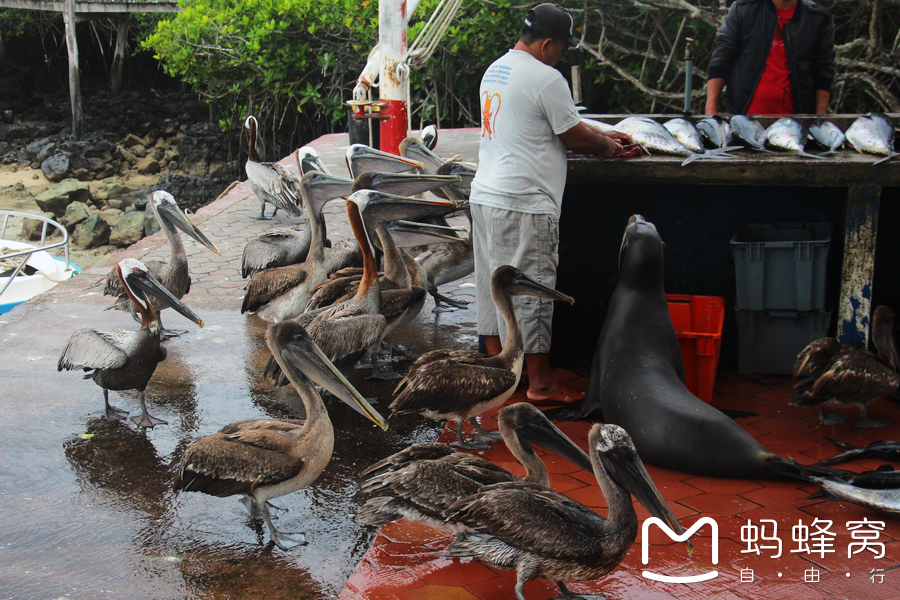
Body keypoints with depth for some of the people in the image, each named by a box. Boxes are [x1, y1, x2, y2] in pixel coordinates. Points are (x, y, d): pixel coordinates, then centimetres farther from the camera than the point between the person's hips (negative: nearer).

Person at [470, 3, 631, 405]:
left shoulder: (496, 69, 16)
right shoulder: (546, 79, -14)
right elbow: (573, 136, -5)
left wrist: (598, 136, 23)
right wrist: (606, 145, 15)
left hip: (485, 195, 9)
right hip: (523, 205, -9)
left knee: (492, 282, 14)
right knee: (530, 289, -2)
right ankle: (540, 383, 8)